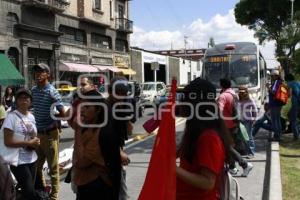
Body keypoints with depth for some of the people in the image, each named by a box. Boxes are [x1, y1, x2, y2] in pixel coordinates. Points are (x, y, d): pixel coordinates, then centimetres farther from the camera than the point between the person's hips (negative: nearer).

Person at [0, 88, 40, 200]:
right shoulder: (11, 116, -13)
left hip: (31, 159, 7)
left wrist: (36, 142, -1)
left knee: (27, 191, 14)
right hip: (18, 161, -7)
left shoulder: (31, 117, 9)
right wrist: (28, 143, -17)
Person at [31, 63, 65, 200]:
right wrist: (35, 126, 12)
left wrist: (53, 125, -7)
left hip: (50, 133, -7)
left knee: (53, 166, 4)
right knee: (36, 164, 18)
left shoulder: (51, 91, -14)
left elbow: (62, 112, -16)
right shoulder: (33, 90, 6)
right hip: (37, 132, 7)